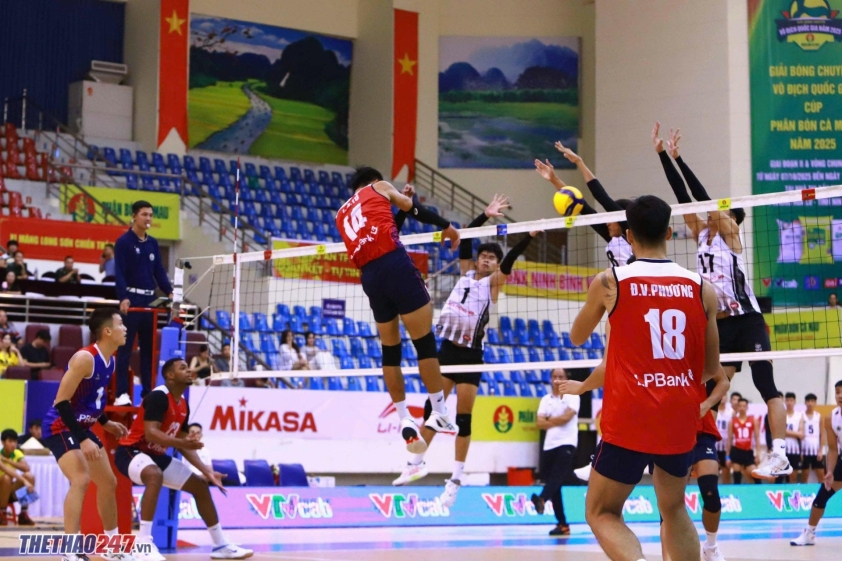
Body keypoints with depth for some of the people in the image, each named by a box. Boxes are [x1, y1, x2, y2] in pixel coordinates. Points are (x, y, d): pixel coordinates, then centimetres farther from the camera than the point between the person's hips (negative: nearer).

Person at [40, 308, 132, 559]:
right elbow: (61, 402, -26)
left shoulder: (110, 360, 4)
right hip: (60, 427, -10)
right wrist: (83, 440, -30)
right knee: (81, 479, -28)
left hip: (81, 427, 10)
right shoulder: (85, 358, -24)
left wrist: (105, 422, 21)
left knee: (109, 482, 16)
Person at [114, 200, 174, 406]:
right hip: (131, 299, -6)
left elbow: (159, 271, 13)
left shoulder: (153, 243, 14)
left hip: (150, 299, 6)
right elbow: (119, 273, -12)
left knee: (149, 348, 8)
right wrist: (123, 297, -25)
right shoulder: (124, 241, -5)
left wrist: (169, 292, -1)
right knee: (125, 348, -6)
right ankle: (122, 393, -6)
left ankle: (147, 392, 13)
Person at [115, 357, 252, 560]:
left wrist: (206, 470, 4)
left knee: (200, 485, 9)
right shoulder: (158, 396, -22)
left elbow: (184, 444, 11)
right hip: (131, 451, -10)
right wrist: (181, 442, -46)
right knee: (155, 475, -41)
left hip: (156, 454, 10)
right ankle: (144, 544, -39)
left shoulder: (183, 404, 6)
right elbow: (150, 433, -33)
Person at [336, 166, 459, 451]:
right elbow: (414, 208, 9)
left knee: (390, 350, 15)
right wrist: (446, 226, 15)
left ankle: (404, 420, 12)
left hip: (369, 276, 6)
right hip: (394, 264, -6)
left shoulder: (342, 214, 29)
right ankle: (439, 414, -1)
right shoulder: (379, 187, 17)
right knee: (425, 342, -1)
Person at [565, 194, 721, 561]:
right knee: (674, 508, 24)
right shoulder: (701, 288, 2)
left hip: (629, 422, -3)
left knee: (601, 513, 9)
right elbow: (711, 369, 11)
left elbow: (577, 339, 15)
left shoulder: (609, 282, -4)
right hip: (681, 420, 4)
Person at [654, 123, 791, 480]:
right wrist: (662, 154, 0)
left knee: (766, 387, -8)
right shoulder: (703, 234, 12)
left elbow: (702, 195, -13)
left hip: (747, 321, -7)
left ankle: (780, 455, -12)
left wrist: (677, 158, -13)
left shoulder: (730, 233, -4)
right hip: (720, 325, 7)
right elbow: (683, 195, 6)